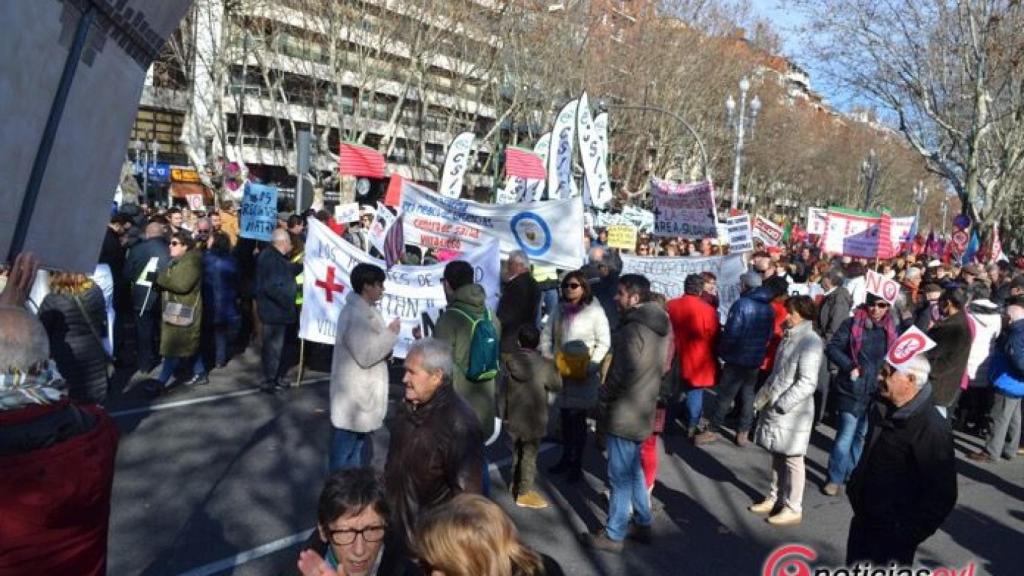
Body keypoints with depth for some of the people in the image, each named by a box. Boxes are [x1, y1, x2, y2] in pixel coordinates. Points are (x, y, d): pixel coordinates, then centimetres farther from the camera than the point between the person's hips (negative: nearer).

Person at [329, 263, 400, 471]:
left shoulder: (366, 310, 8)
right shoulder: (355, 314, -24)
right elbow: (365, 355, -26)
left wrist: (386, 350, -3)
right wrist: (390, 334, -18)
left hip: (363, 391, 10)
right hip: (354, 394, -10)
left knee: (357, 443, 22)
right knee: (345, 448, 4)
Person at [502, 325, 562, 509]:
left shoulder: (510, 361, -4)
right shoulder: (544, 364, -16)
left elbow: (505, 390, 3)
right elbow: (557, 385, -4)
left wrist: (504, 412, 14)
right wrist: (553, 369, 14)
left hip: (514, 417, 5)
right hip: (533, 419, -5)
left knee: (517, 452, 20)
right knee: (529, 455, 4)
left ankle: (516, 485, 33)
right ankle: (524, 494, 10)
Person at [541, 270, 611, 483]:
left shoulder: (594, 311, -8)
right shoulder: (559, 309, 9)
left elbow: (603, 342, -9)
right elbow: (546, 335, 12)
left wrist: (590, 367, -16)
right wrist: (548, 359, 0)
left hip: (583, 373, -5)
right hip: (560, 370, 5)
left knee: (578, 417, 1)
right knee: (565, 416, 16)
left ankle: (577, 464, 14)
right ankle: (566, 458, 31)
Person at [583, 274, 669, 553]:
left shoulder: (633, 330, -22)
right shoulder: (659, 324, 7)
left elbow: (621, 374, -23)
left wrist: (603, 398, -6)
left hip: (625, 412, -9)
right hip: (643, 409, 9)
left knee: (620, 476, 2)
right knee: (633, 470, 22)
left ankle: (613, 535, 14)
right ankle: (642, 523, 31)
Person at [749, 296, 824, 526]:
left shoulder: (810, 341, -15)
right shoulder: (789, 337, 11)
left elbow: (807, 383, -20)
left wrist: (781, 403, -19)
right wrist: (763, 395, 9)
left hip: (792, 411, -8)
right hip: (775, 407, 8)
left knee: (792, 458, 3)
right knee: (777, 455, 17)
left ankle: (793, 508, 15)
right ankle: (775, 499, 31)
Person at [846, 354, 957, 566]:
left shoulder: (932, 429, -25)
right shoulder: (882, 410, 0)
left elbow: (942, 495, -22)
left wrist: (907, 535, -19)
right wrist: (854, 488, 14)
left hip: (893, 534, -7)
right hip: (863, 520, 8)